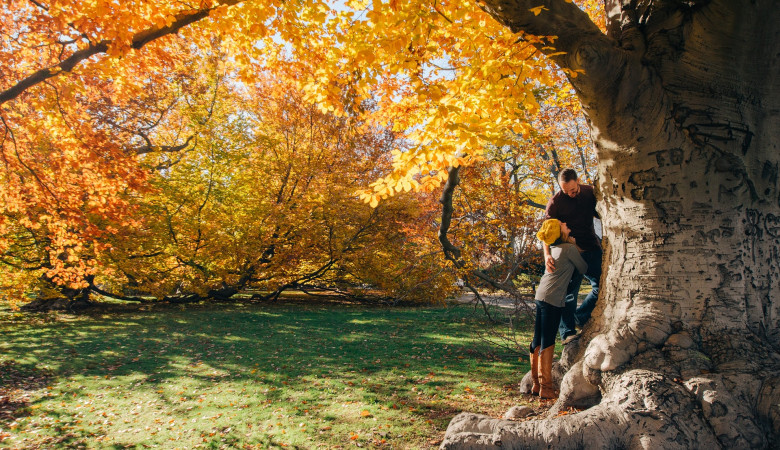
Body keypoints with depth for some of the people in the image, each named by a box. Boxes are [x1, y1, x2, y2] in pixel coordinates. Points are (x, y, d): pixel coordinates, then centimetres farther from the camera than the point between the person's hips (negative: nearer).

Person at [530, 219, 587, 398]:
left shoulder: (554, 248, 15)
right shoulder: (570, 248, -6)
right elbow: (583, 269, 6)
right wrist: (577, 247, 16)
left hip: (541, 296, 8)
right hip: (553, 299, -8)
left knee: (538, 341, 10)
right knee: (547, 343, -6)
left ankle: (537, 384, 17)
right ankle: (546, 388, -2)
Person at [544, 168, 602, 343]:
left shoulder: (590, 192, 5)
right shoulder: (556, 201, -9)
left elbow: (601, 215, 19)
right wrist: (547, 255, -27)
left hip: (592, 248, 5)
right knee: (569, 291, -4)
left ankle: (580, 316, 15)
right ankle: (567, 332, 2)